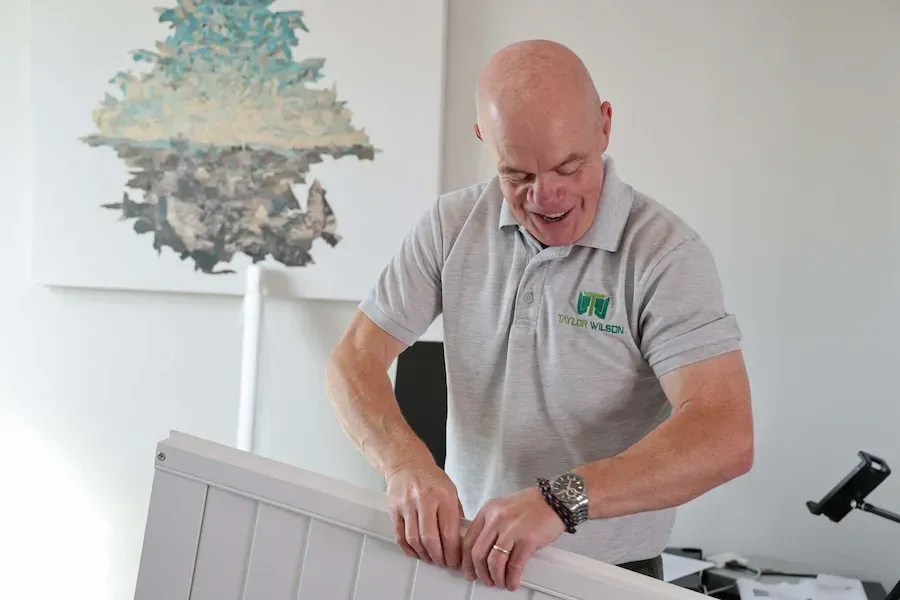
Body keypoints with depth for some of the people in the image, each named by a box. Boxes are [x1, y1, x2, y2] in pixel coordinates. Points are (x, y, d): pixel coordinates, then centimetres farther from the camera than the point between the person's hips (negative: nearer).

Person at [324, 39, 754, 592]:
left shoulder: (665, 253, -15)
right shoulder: (452, 225, -1)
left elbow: (726, 436, -25)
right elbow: (355, 360, -3)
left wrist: (561, 499, -38)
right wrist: (407, 462, -23)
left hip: (609, 574, -3)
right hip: (464, 552, 4)